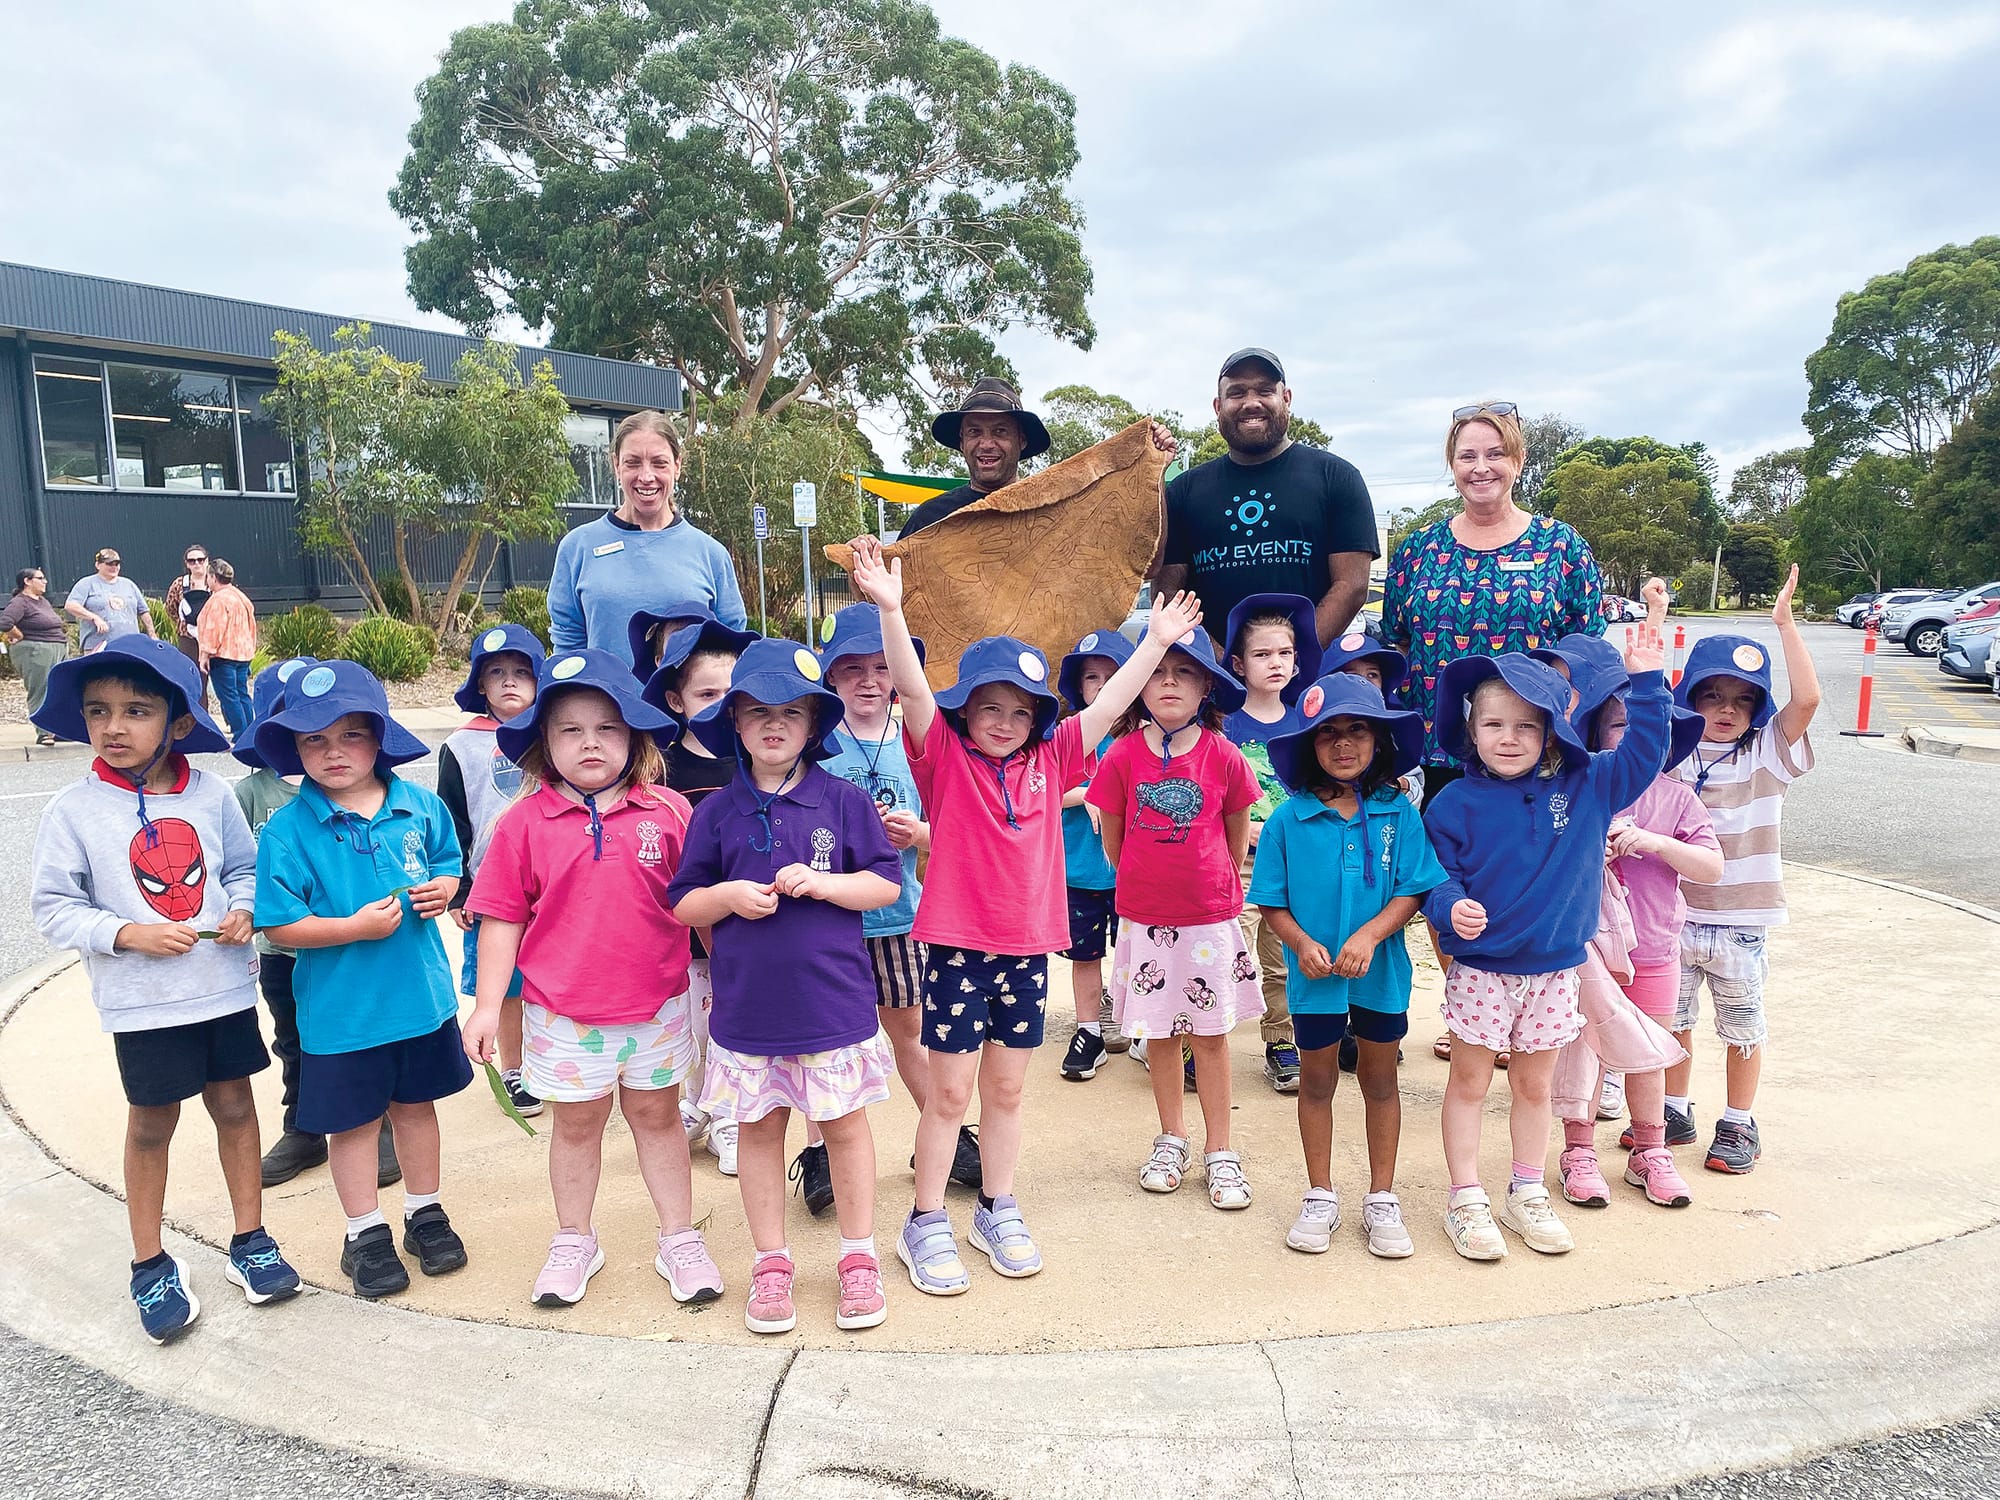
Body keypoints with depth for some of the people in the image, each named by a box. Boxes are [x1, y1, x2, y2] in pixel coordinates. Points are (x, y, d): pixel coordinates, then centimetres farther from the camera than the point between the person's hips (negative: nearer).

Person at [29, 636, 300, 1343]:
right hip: (142, 1000, -1)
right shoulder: (73, 809, -9)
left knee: (234, 1105, 12)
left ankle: (250, 1241, 29)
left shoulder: (210, 794, -4)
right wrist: (127, 933, -17)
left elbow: (243, 867, 8)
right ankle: (150, 1265, 29)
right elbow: (54, 906, -5)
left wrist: (243, 909, -11)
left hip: (224, 986, 2)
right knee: (151, 1124, 11)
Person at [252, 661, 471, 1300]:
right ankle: (365, 1233, 31)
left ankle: (425, 1213, 38)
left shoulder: (420, 806, -5)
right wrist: (355, 927, -23)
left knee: (415, 1103, 19)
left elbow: (447, 862, 12)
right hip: (341, 1009, -3)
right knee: (354, 1120, 12)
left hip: (421, 993, 3)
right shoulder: (288, 829, -13)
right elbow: (278, 924, -13)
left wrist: (442, 889, -10)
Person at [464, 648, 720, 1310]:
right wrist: (488, 1005, -2)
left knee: (657, 1115, 15)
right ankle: (574, 1241, 36)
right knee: (576, 1124, 16)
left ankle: (679, 1238, 30)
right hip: (563, 1012, 0)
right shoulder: (524, 822, -6)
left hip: (656, 1005, 0)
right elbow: (502, 919, -2)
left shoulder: (668, 811, -5)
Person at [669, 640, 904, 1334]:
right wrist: (726, 896, -15)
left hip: (833, 1001, -1)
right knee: (758, 1128, 12)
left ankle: (858, 1256, 28)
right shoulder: (717, 811, 2)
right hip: (745, 1006, 2)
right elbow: (684, 905, 5)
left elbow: (887, 884, -3)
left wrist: (823, 883, -18)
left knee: (843, 1123, 10)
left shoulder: (844, 800, -3)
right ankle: (770, 1263, 29)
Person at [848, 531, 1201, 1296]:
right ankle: (926, 1223, 19)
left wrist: (1157, 641, 5)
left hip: (1028, 946, 4)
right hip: (958, 945, -4)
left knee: (1006, 1089, 15)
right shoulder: (945, 757, -5)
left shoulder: (1049, 760, 5)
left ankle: (998, 1210, 31)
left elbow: (1108, 704, 7)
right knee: (951, 1091, 4)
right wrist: (890, 608, -32)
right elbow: (913, 690, -19)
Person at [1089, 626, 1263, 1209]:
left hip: (1211, 917, -1)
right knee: (1158, 1033, 11)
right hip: (1144, 916, 1)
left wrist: (1217, 886, 11)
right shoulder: (1123, 755, -6)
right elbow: (1113, 837, 5)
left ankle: (1220, 1150, 20)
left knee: (1211, 1032, 7)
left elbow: (1237, 831, 6)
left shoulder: (1223, 755, -7)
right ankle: (1172, 1138, 29)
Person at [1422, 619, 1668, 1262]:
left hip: (1555, 970, 3)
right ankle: (1466, 1201, 20)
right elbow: (1437, 875, -6)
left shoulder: (1586, 786, -2)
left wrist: (1646, 681, -7)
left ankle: (1527, 1195, 33)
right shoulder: (1455, 803, -9)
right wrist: (1451, 908, -27)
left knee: (1534, 1085, 16)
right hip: (1479, 969, -2)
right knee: (1469, 1084, 8)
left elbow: (1643, 754, 1)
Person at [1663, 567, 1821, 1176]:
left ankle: (1738, 1124, 28)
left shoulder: (1767, 754, -5)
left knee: (1742, 1024, 13)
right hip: (1674, 913, 2)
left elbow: (1807, 699, -19)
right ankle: (1675, 1112, 31)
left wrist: (1785, 622, -21)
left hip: (1740, 920, -2)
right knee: (1671, 1019, 14)